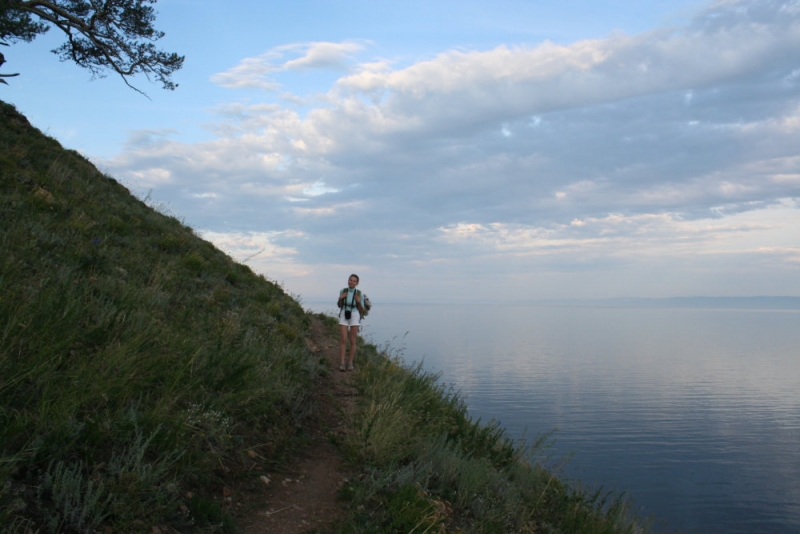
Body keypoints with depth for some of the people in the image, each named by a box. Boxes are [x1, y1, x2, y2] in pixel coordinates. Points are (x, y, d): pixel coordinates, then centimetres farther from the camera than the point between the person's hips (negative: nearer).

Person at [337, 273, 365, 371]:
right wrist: (340, 298, -12)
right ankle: (342, 363, -1)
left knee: (352, 341, 1)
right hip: (344, 316, 1)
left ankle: (350, 363, 13)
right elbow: (339, 305, 9)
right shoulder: (343, 291, -2)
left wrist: (359, 301, -21)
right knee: (343, 340, -7)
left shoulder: (359, 293, -7)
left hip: (354, 317, -1)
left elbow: (362, 310, -2)